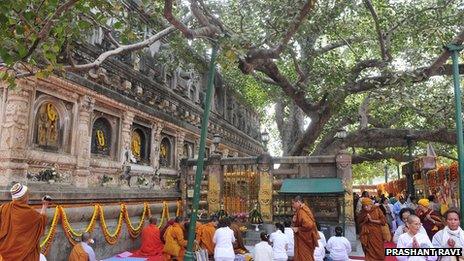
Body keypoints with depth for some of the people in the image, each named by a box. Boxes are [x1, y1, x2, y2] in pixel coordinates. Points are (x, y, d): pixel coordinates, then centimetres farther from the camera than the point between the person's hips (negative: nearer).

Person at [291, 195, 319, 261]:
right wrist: (295, 221, 2)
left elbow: (309, 225, -31)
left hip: (304, 241, -10)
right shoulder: (303, 210, 11)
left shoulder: (301, 211, -19)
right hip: (303, 240, 10)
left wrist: (298, 229, -19)